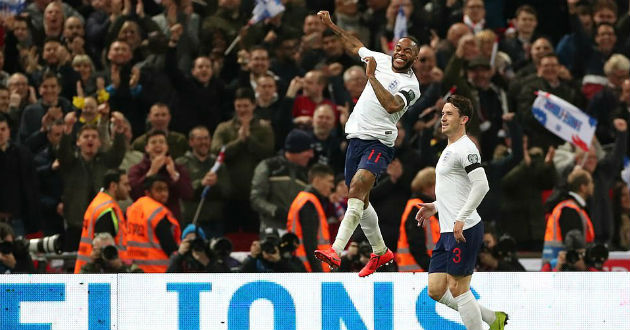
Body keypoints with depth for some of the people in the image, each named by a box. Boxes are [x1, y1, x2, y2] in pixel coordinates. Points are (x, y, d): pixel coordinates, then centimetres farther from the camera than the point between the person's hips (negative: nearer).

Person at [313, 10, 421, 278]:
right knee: (360, 199, 14)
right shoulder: (382, 60, 11)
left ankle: (336, 251, -40)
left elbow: (392, 105, -28)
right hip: (357, 138, 8)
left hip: (378, 143, -8)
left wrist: (372, 77, -23)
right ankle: (380, 252, 33)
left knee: (357, 187, -28)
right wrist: (331, 26, 32)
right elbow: (356, 46, 30)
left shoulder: (410, 85, -9)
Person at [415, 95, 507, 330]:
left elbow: (481, 185, -23)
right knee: (436, 290, 7)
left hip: (463, 231, -10)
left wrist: (461, 218, -26)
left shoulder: (465, 148, -12)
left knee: (458, 289, -7)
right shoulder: (450, 149, 20)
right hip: (447, 232, 10)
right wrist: (435, 207, 20)